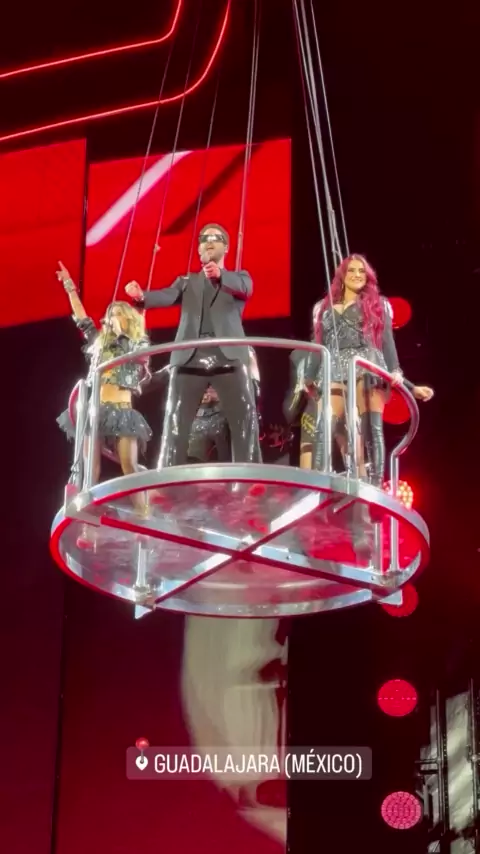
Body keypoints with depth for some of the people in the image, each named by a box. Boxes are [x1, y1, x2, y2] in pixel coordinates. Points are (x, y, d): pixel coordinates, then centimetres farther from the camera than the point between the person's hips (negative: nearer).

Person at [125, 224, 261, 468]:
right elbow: (167, 296, 5)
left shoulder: (238, 277, 21)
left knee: (245, 420, -10)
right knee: (175, 422, -6)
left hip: (229, 356, -1)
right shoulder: (187, 281, 26)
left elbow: (245, 288, -4)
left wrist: (220, 275, -27)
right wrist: (142, 296, -20)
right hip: (190, 358, 2)